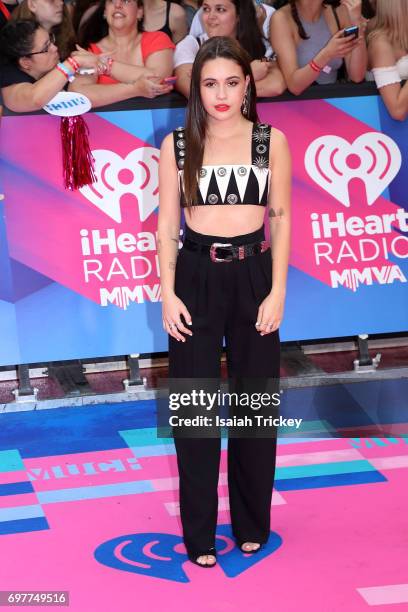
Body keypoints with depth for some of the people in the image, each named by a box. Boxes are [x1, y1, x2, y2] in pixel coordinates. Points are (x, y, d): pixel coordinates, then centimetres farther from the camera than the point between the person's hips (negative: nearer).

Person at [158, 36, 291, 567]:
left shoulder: (271, 141, 1)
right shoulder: (176, 145, 1)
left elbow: (281, 218, 1)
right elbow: (167, 224, 2)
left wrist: (278, 291, -6)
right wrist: (168, 294, -7)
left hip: (253, 275, 0)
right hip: (196, 278, 0)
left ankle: (251, 524, 24)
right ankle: (199, 533, 13)